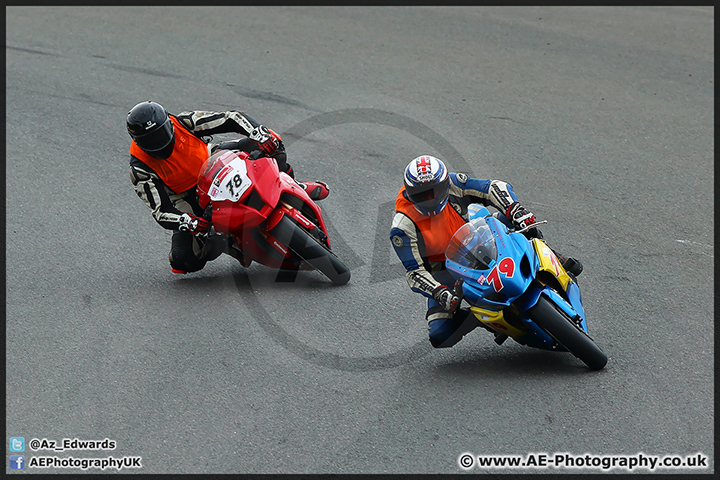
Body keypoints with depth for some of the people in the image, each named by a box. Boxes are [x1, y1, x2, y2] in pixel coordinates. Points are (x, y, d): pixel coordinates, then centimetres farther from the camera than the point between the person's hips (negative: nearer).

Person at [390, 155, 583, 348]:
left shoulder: (452, 184, -18)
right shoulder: (403, 226, -25)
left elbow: (496, 188, -20)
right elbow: (414, 271, -23)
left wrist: (518, 212, -39)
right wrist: (441, 294, -39)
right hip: (446, 271, -2)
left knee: (509, 219, -25)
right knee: (440, 337, -21)